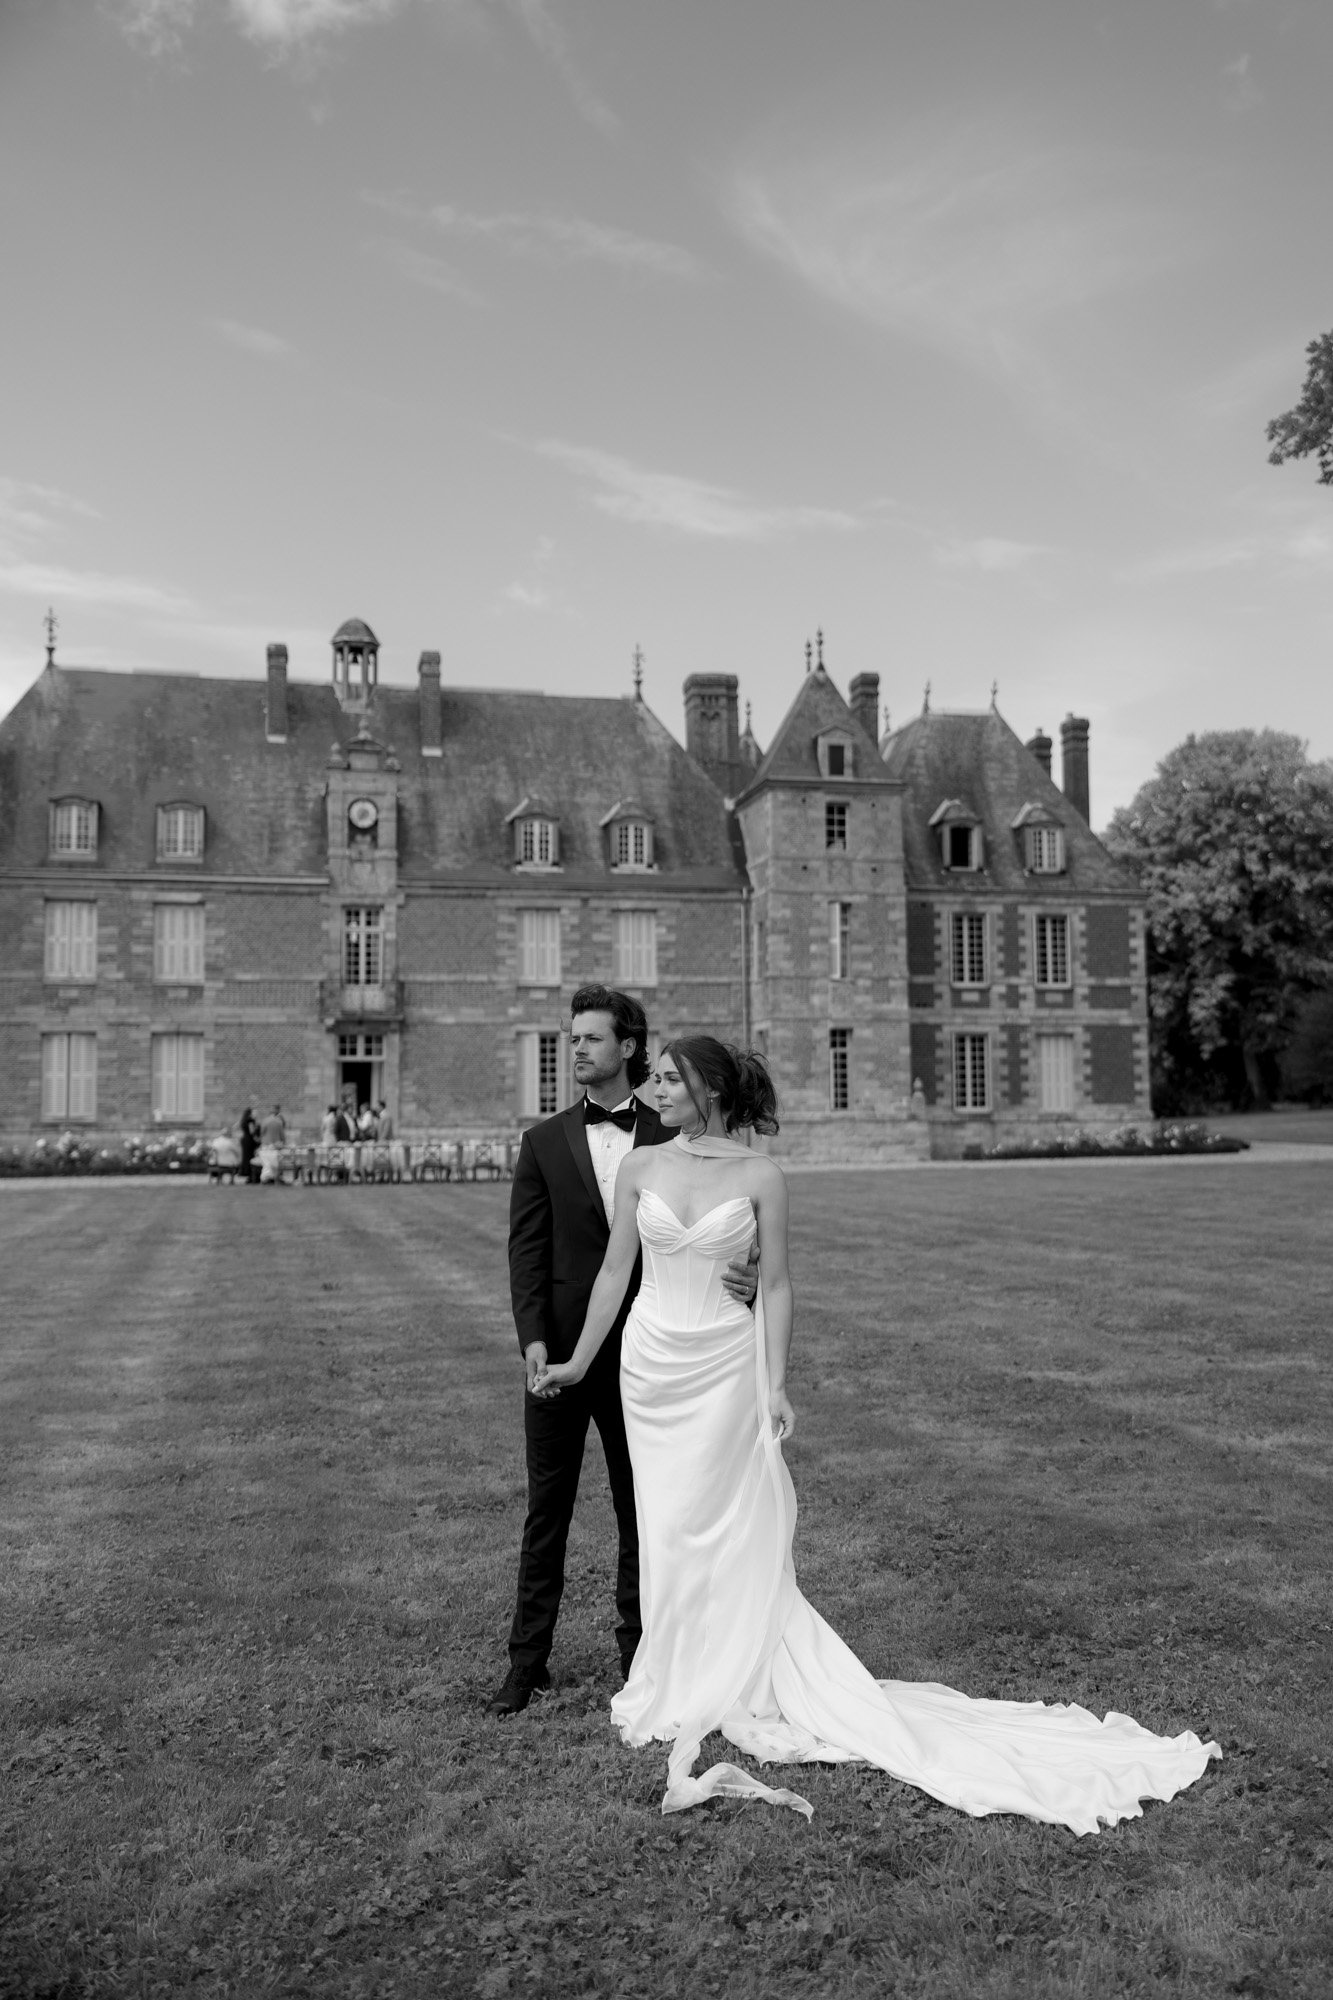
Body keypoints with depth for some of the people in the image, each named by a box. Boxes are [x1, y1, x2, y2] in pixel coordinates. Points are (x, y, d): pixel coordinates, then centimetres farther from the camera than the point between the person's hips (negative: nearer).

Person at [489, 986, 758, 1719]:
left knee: (641, 1512, 12)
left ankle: (638, 1653, 26)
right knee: (546, 1512, 9)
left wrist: (742, 1281, -22)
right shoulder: (544, 1142, 3)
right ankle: (527, 1660, 21)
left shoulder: (669, 1143, 1)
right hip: (559, 1353, 0)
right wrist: (532, 1337, -14)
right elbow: (526, 1248, -2)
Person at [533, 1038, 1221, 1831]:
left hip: (725, 1366, -3)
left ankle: (725, 1685, 20)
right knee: (670, 1527, 13)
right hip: (650, 1366, 4)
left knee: (728, 1526, 3)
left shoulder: (760, 1178, -9)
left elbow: (776, 1285, -6)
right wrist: (579, 1362, 7)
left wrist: (776, 1386, -9)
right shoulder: (641, 1167, -1)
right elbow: (615, 1270, 5)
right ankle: (681, 1679, 30)